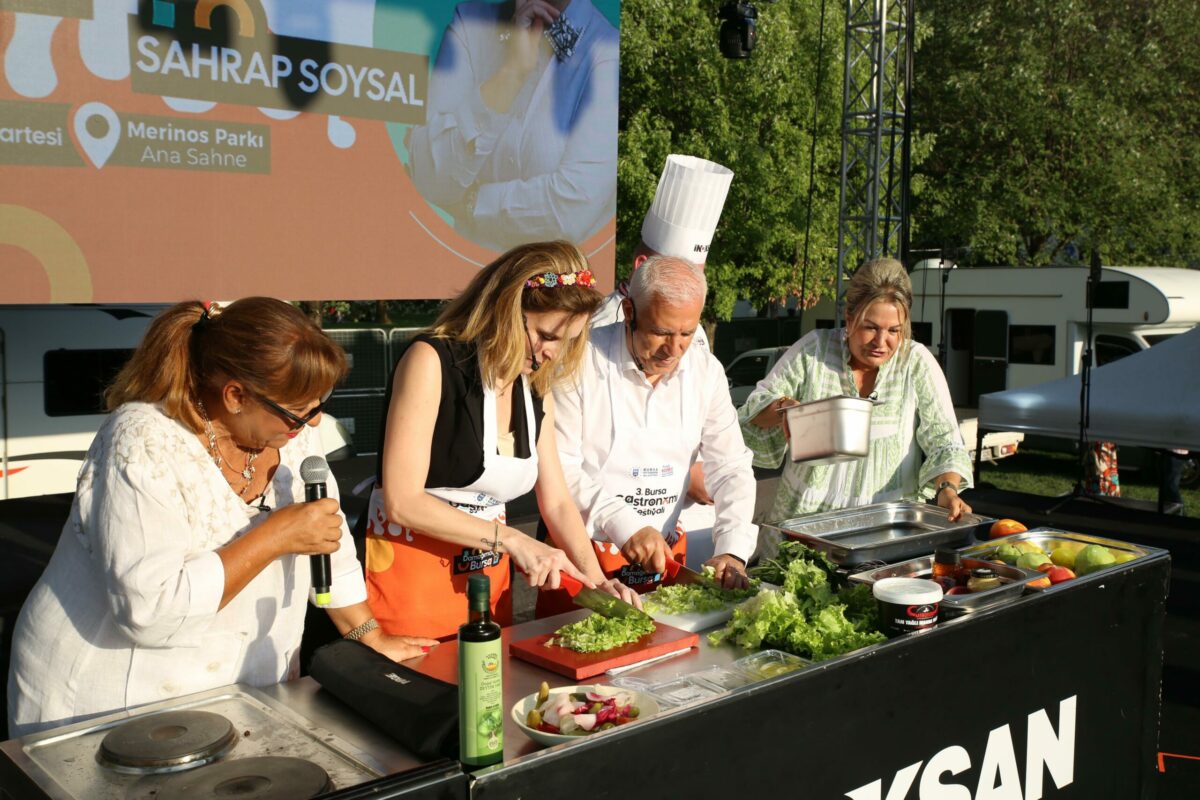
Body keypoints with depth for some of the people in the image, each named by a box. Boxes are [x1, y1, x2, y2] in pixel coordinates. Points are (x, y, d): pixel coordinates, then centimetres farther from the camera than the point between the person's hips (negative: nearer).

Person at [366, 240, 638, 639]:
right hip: (411, 574, -6)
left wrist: (595, 578, -3)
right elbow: (402, 502, -20)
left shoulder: (537, 389, 6)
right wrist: (511, 539, -19)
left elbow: (556, 502, 11)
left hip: (488, 575, 7)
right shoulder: (432, 360, -15)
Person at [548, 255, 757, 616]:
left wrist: (732, 550, -12)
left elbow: (732, 466, 1)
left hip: (664, 553, 4)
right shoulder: (582, 361, -15)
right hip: (580, 552, -4)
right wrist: (624, 526, -25)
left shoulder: (706, 371, -1)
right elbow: (558, 466, -17)